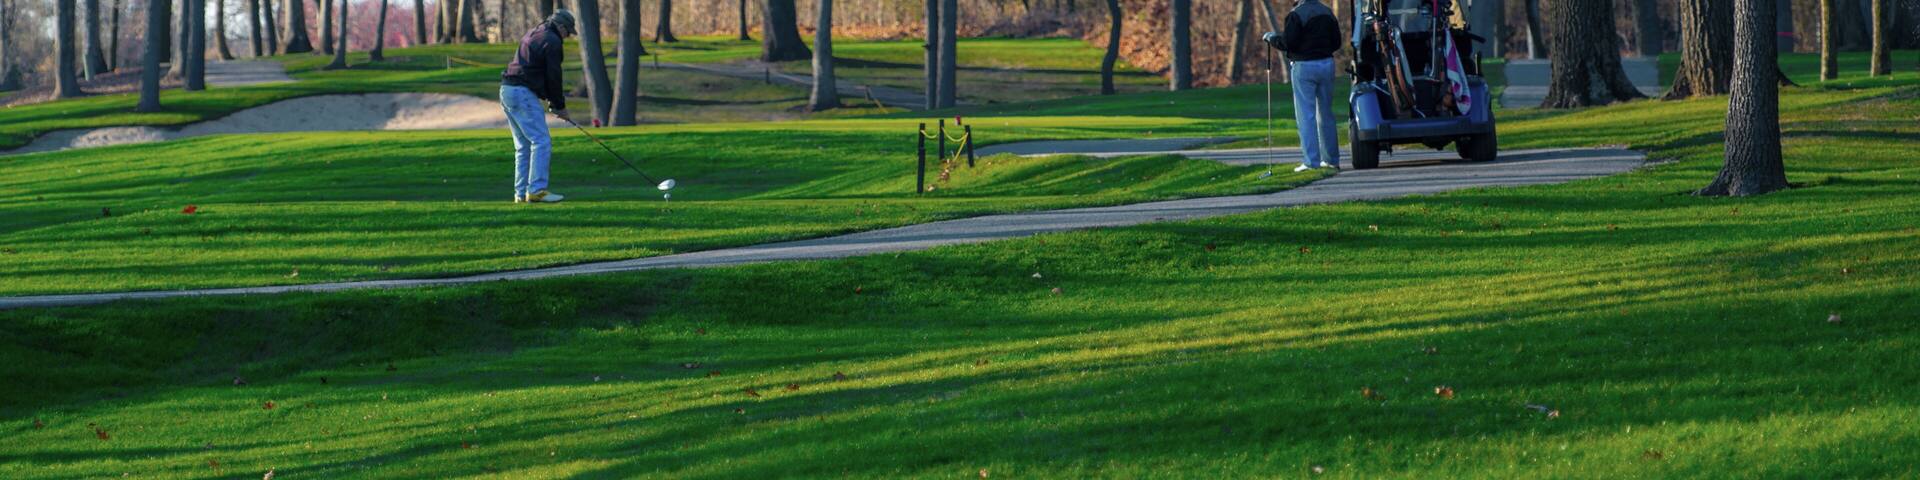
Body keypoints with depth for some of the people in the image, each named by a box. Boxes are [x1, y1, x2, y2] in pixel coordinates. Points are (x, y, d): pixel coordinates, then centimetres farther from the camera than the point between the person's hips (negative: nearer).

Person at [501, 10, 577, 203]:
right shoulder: (552, 42, -7)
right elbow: (553, 76, -9)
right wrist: (560, 106, 3)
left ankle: (521, 192, 12)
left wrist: (554, 99, 18)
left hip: (507, 91, 10)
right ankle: (536, 190, -17)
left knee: (523, 145, 13)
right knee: (541, 142, -10)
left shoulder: (532, 35, 22)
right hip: (523, 94, -10)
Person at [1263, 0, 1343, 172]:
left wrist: (1270, 37, -2)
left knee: (1306, 115, -4)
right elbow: (1336, 43, 12)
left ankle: (1311, 161, -10)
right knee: (1326, 114, 15)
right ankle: (1331, 159, 20)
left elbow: (1288, 43, -18)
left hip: (1304, 66, -6)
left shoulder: (1296, 15, -13)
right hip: (1326, 64, 6)